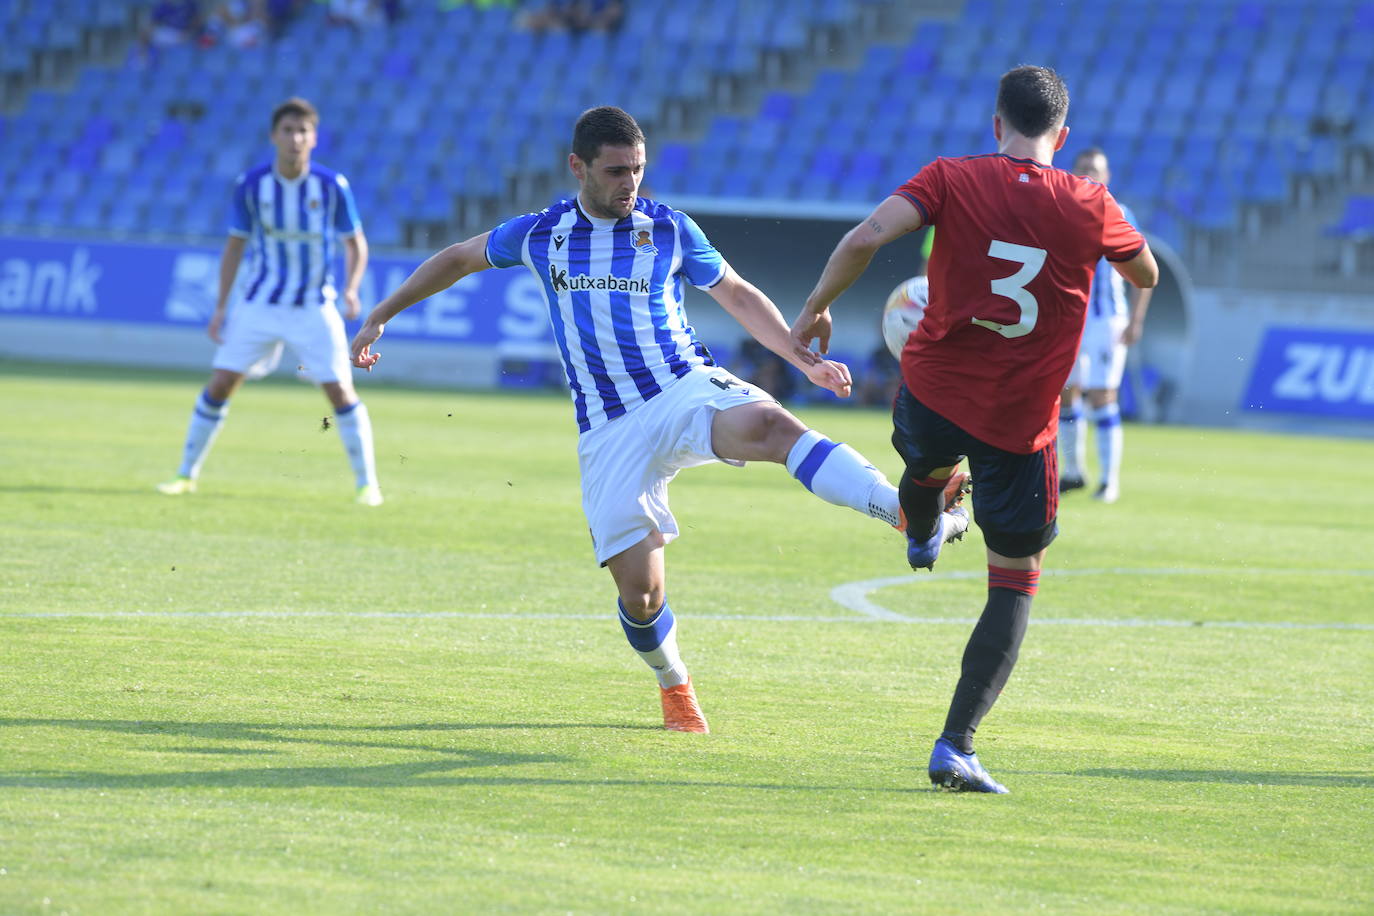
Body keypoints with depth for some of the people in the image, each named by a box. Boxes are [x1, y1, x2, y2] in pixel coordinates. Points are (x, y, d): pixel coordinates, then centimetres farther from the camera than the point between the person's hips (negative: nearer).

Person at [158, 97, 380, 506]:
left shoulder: (332, 186, -10)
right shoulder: (250, 185, -7)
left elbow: (356, 243, 1)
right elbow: (235, 246, 3)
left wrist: (351, 289, -16)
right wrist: (220, 309, 0)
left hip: (315, 308, -1)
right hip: (259, 304, 1)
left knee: (340, 392, -6)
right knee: (219, 385, -2)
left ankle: (367, 483, 6)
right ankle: (186, 475, 11)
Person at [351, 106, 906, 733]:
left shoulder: (669, 229, 2)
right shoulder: (538, 234, 5)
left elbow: (739, 296, 16)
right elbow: (459, 259, 22)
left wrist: (806, 361, 7)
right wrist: (378, 318, 24)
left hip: (686, 390, -1)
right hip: (609, 429, 1)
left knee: (768, 425, -36)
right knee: (639, 593, -8)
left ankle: (913, 514, -51)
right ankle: (674, 687, 24)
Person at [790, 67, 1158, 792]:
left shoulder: (952, 179, -7)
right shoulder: (1088, 205, -5)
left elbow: (867, 237, -19)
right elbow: (1146, 274, 13)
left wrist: (815, 308, -6)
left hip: (932, 391, 1)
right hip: (1019, 425, -1)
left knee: (931, 459, 39)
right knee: (1015, 581, 6)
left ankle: (923, 533, 70)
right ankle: (956, 746, -4)